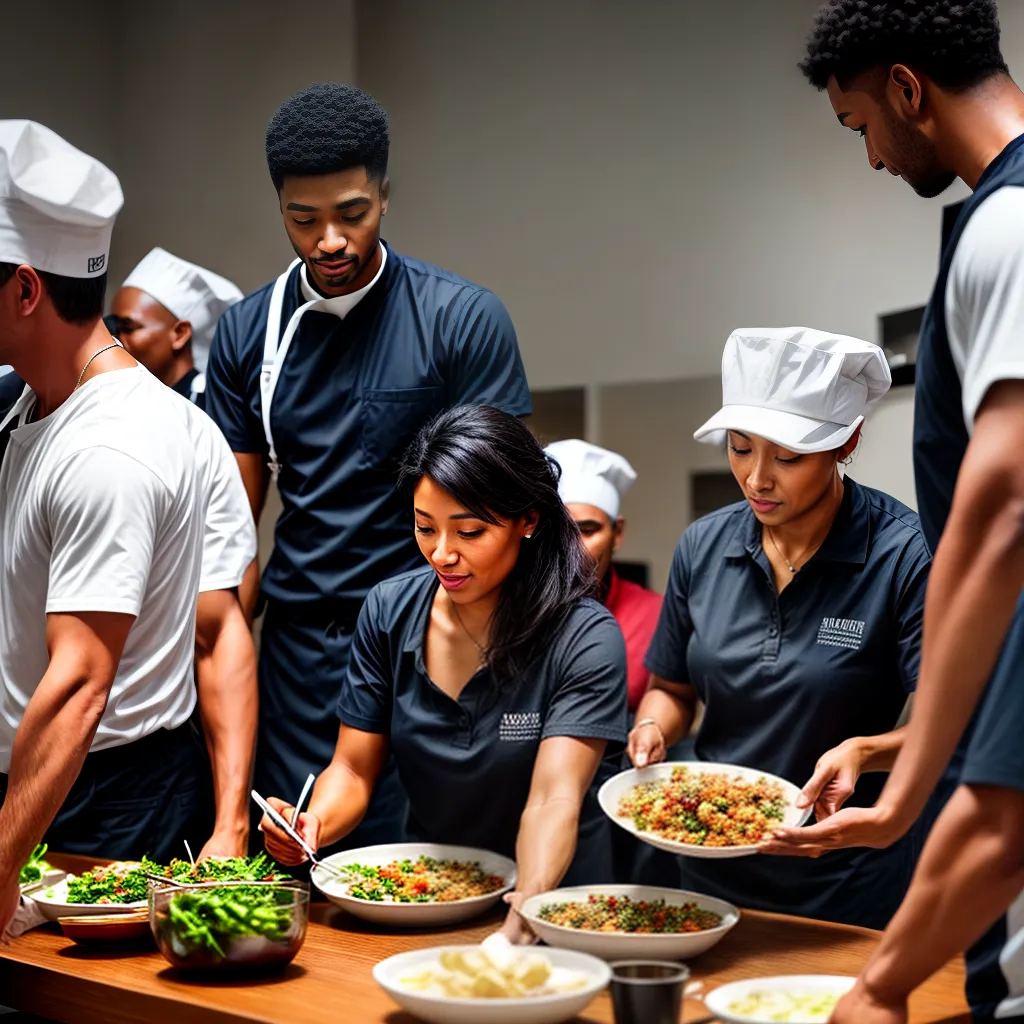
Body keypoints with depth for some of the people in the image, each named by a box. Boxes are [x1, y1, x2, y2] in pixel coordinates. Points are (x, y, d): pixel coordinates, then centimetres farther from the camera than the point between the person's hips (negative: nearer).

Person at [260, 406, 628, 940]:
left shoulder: (585, 639, -14)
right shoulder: (388, 610, -1)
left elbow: (554, 799, -23)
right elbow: (353, 769, 4)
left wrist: (525, 912, -41)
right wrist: (314, 825, -17)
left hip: (547, 904, -3)